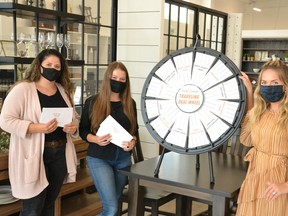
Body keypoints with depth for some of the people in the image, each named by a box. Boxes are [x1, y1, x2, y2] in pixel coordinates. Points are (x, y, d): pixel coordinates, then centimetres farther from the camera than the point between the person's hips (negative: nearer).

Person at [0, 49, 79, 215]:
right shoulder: (23, 89, -10)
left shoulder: (64, 90, 10)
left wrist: (73, 126, -6)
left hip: (60, 154, 6)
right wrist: (38, 128, -26)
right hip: (34, 156, -6)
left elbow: (74, 117, 18)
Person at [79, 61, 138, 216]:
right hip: (99, 158, -4)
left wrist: (133, 142, -10)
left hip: (123, 158, 4)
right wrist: (95, 139, -19)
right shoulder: (92, 102, -5)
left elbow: (135, 130, 12)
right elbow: (83, 130, 0)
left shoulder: (130, 104, 4)